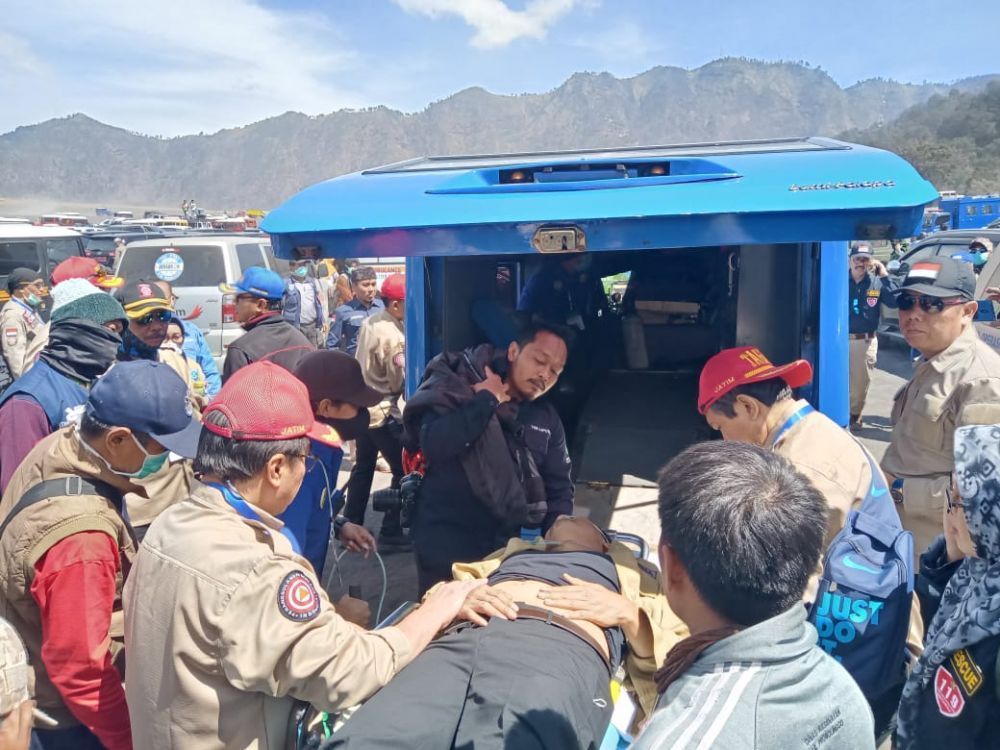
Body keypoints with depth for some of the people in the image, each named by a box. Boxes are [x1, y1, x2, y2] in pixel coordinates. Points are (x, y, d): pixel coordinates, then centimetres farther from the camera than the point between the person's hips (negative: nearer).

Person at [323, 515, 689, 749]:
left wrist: (629, 613, 3)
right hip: (462, 639, 3)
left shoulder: (628, 567, 35)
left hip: (563, 652, -2)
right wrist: (456, 600, 8)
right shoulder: (512, 551, 42)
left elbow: (678, 649, 20)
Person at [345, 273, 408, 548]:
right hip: (383, 412, -9)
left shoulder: (370, 322, 3)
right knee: (404, 470, 3)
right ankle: (391, 532, 8)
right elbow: (401, 382, -17)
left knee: (363, 468, 19)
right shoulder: (392, 337, -23)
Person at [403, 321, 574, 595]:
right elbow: (433, 445, -25)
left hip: (510, 548, 4)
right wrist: (487, 400, -19)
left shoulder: (547, 419, 7)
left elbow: (560, 486, 9)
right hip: (447, 548, -4)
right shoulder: (461, 391, -8)